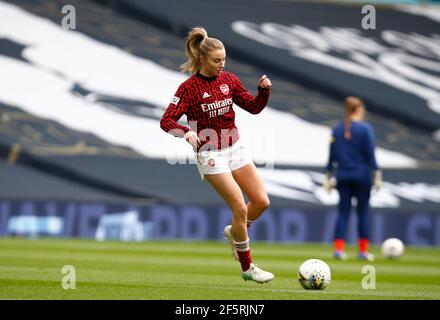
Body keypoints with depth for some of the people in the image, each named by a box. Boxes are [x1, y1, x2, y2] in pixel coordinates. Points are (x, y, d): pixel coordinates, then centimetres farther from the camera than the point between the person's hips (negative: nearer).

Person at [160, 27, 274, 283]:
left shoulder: (229, 80, 3)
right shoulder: (189, 88, -12)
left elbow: (254, 107, 10)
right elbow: (167, 121, -16)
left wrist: (264, 90, -9)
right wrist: (186, 132, -34)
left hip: (235, 148, 6)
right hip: (210, 155, -6)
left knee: (262, 202, 0)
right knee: (240, 209, -10)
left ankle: (234, 233, 31)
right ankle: (247, 268, 5)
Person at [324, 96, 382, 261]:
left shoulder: (337, 130, 5)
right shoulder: (365, 129, -6)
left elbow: (332, 155, 7)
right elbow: (370, 155, -8)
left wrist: (328, 176, 12)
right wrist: (376, 174, -4)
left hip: (343, 175, 3)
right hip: (361, 176, -3)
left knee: (343, 212, 5)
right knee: (363, 212, 6)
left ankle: (339, 248, -6)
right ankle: (363, 251, 8)